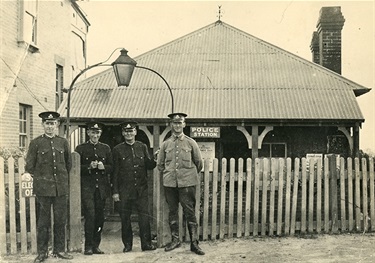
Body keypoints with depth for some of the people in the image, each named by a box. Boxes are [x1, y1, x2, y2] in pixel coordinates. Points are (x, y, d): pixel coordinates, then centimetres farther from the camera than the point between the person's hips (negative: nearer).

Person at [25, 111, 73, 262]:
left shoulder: (63, 142, 8)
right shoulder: (36, 143, 0)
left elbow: (69, 164, 17)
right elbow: (29, 166, 4)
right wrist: (39, 179, 5)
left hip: (61, 188, 2)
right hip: (43, 188, -2)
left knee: (61, 220, 7)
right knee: (43, 221, 4)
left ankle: (59, 250, 19)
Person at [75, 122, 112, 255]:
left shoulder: (106, 148, 12)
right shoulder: (80, 148, 3)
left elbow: (111, 166, 11)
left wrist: (103, 167, -10)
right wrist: (89, 167, -15)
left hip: (102, 188, 3)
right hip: (87, 187, -3)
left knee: (100, 217, 6)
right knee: (90, 215, -11)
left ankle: (96, 245, 17)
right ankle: (88, 246, 0)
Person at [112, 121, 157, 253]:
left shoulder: (142, 147, 8)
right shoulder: (118, 149, 3)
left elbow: (149, 166, 7)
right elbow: (115, 172, 1)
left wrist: (155, 160, -15)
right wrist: (115, 191, -2)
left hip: (141, 189, 1)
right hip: (125, 190, -1)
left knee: (144, 216, -1)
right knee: (125, 218, 5)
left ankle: (146, 243, 8)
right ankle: (127, 244, 18)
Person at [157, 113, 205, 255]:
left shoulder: (191, 143, 3)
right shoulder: (165, 144, 6)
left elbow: (199, 163, 11)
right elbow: (160, 165, 16)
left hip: (187, 183, -2)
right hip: (169, 183, 2)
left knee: (190, 212, -1)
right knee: (172, 211, 9)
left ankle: (194, 243, 5)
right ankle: (175, 239, 23)